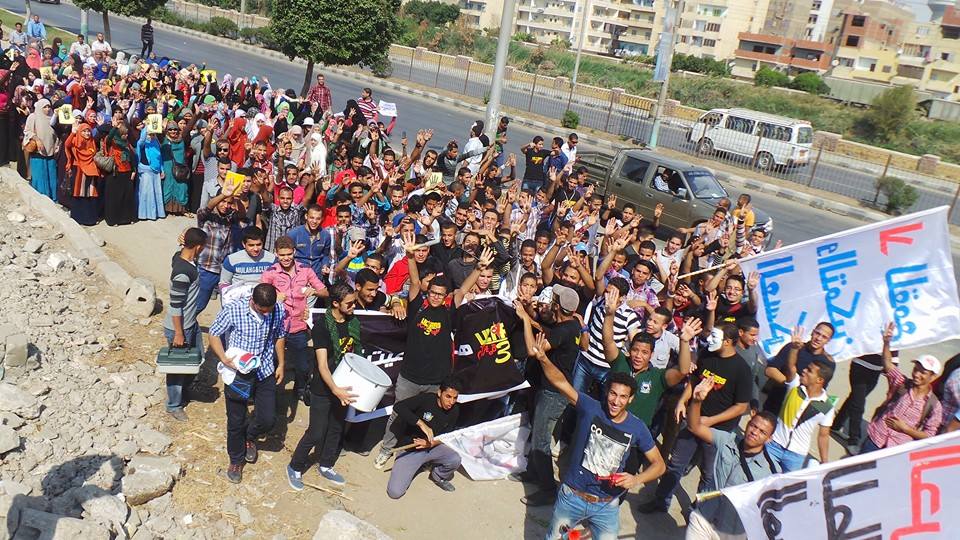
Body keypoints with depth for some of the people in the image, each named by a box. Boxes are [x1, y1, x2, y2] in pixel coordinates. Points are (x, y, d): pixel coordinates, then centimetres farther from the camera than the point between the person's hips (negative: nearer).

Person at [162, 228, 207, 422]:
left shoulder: (180, 255, -6)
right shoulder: (182, 273, -32)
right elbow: (175, 306, -26)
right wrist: (178, 333, -21)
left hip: (190, 322, 9)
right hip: (178, 327, -9)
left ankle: (182, 391, 47)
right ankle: (174, 405, 30)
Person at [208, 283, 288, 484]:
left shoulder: (279, 311, -13)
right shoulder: (232, 310, -22)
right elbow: (214, 334, -8)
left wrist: (281, 364, 6)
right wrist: (223, 358, -22)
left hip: (265, 371, 2)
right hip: (237, 372, -2)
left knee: (268, 419, 1)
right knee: (236, 422, 10)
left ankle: (249, 437, 37)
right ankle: (236, 460, 37)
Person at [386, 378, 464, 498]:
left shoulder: (454, 410, -7)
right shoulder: (426, 399, -22)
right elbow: (398, 407, -34)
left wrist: (431, 443, -18)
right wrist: (421, 424, -40)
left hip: (432, 447, 3)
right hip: (409, 449, -3)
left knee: (455, 460, -27)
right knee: (394, 492, -15)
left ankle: (438, 476, 7)